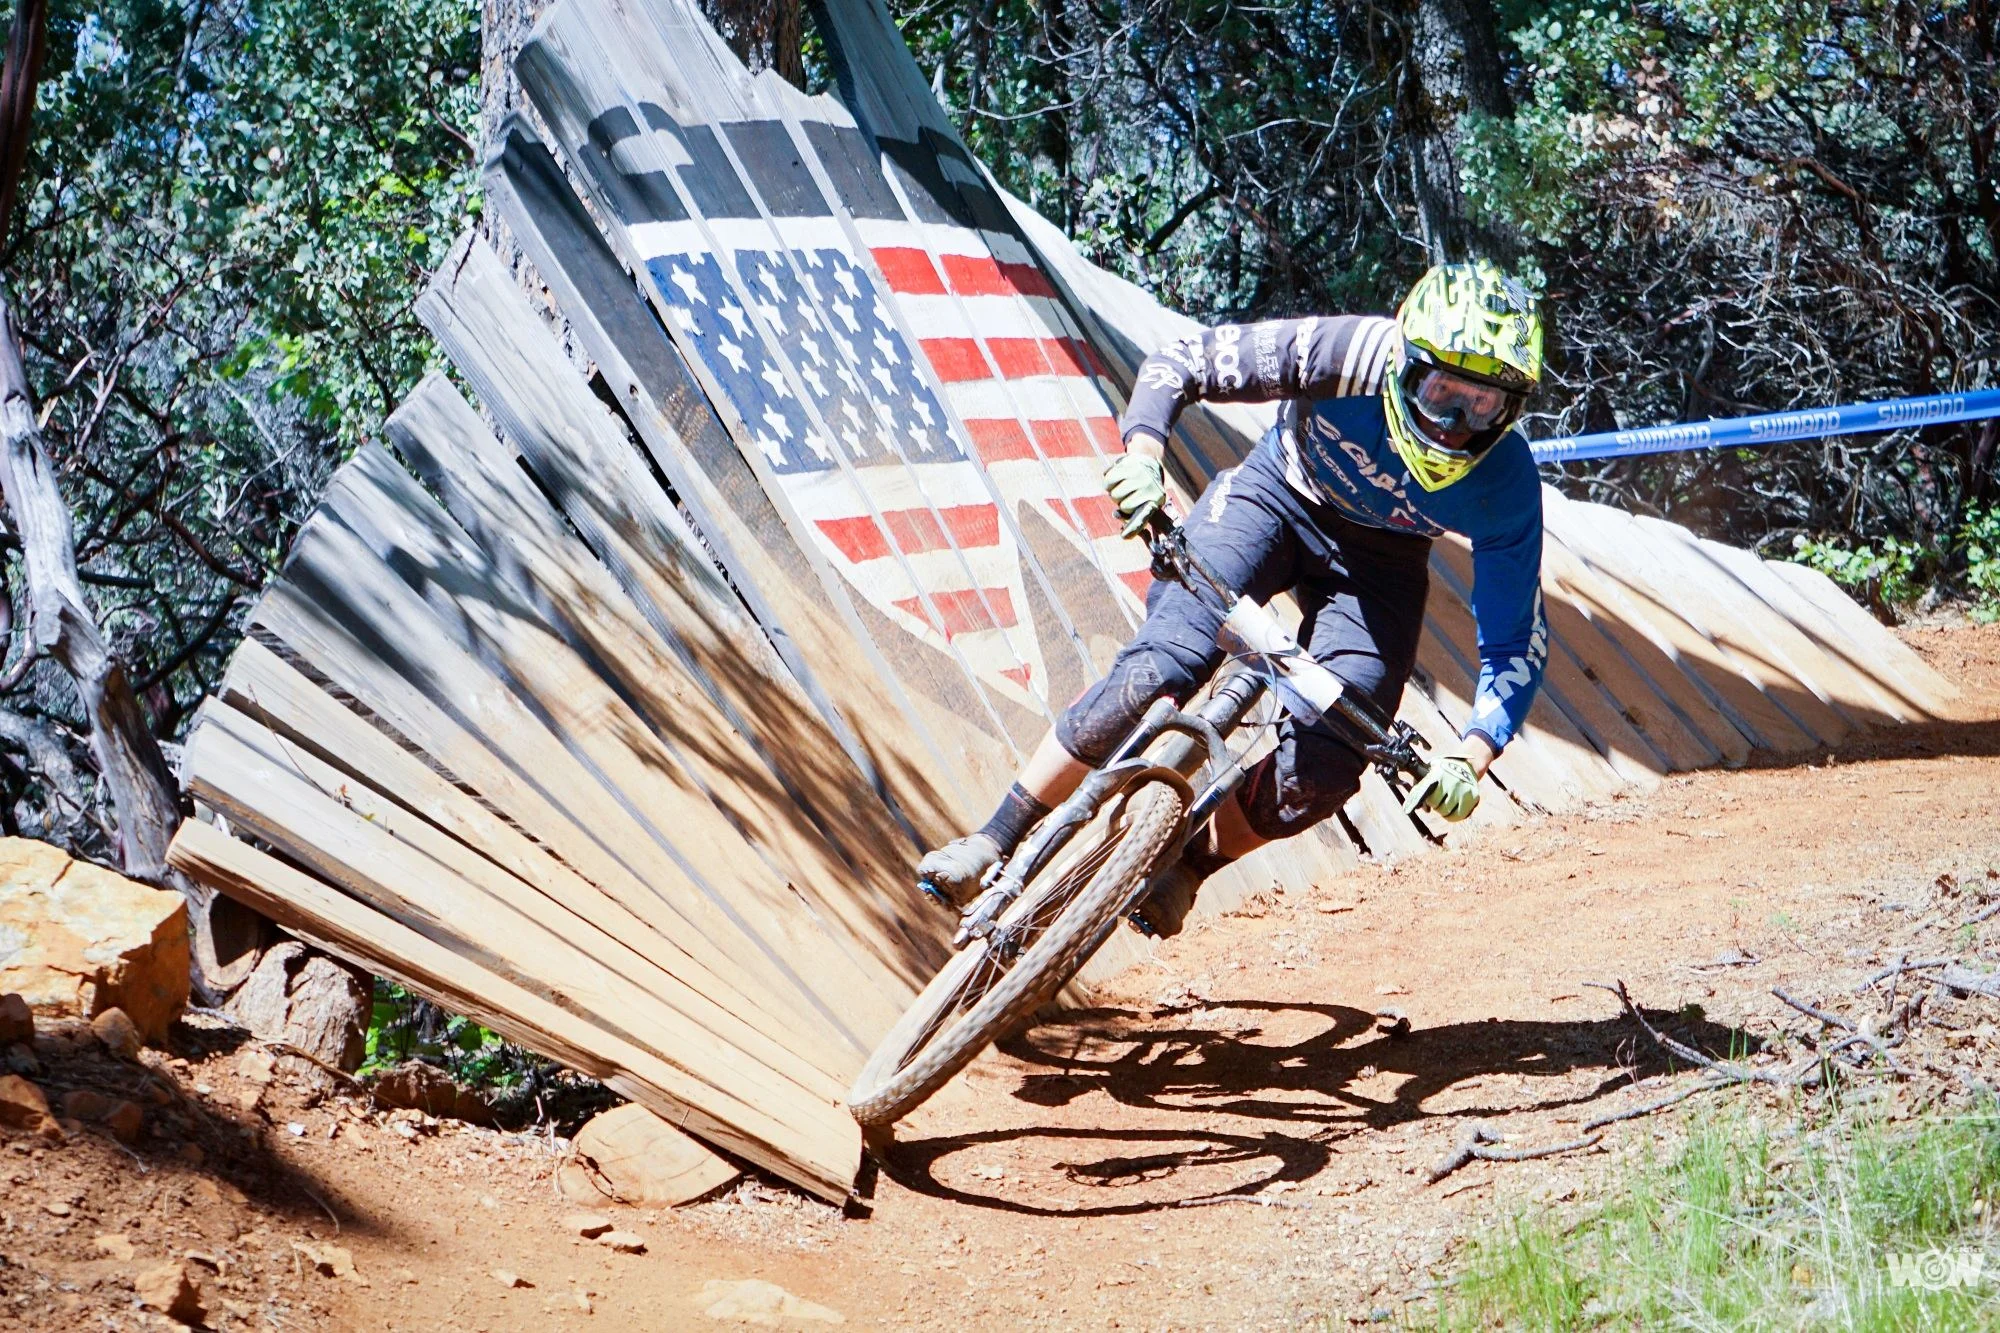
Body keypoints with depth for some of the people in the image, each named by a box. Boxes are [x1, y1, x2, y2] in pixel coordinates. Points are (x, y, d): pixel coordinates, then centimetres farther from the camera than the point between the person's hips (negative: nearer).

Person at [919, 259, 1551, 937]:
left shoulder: (1505, 486, -28)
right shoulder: (1353, 353, -33)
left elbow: (1517, 644, -19)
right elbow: (1180, 361, -24)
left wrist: (1471, 755, -35)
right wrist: (1142, 454, -41)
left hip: (1378, 561, 1)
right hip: (1278, 495, -1)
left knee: (1326, 766, -16)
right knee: (1165, 660, -23)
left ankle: (1185, 864, 11)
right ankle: (995, 842, -14)